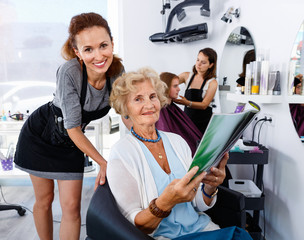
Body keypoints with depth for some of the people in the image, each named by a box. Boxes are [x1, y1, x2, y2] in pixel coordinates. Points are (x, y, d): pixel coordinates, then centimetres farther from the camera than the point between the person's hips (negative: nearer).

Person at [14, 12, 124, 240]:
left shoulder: (117, 71, -20)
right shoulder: (69, 72, -33)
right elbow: (73, 128, -27)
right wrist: (104, 163, -22)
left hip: (71, 142, 3)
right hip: (40, 135, -3)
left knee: (71, 206, 1)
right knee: (44, 201, 14)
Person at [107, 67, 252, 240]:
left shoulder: (177, 141, 6)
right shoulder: (121, 154, -9)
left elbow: (198, 205, 8)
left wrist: (210, 188, -12)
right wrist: (164, 203, -29)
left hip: (199, 226, 5)